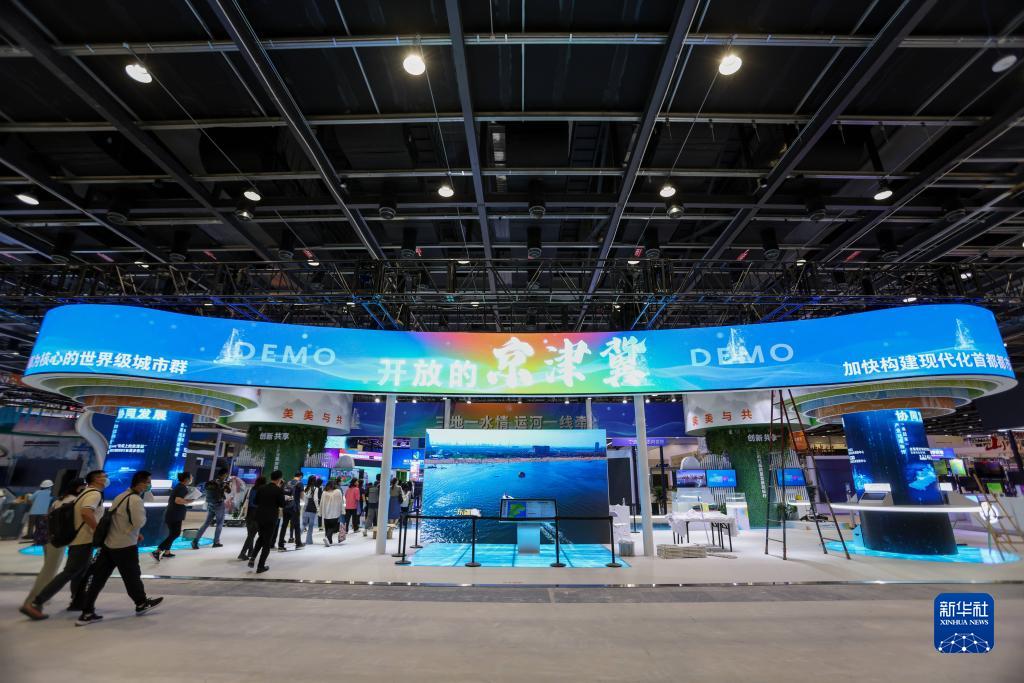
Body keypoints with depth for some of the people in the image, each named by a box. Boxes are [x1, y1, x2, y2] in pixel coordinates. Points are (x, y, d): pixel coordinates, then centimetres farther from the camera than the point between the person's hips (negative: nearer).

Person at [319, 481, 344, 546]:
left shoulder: (324, 493, 1)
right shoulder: (338, 492, -4)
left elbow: (321, 503, 5)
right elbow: (341, 502, -3)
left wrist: (321, 513, 14)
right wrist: (342, 511, 3)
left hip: (326, 514, 3)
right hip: (335, 514, -3)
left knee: (327, 528, 13)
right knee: (334, 527, 4)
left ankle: (330, 541, 16)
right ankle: (327, 537, -19)